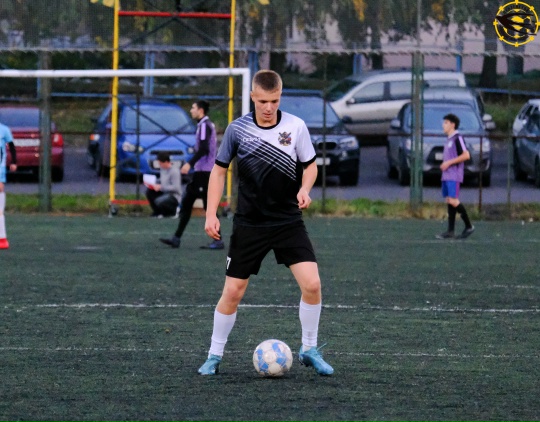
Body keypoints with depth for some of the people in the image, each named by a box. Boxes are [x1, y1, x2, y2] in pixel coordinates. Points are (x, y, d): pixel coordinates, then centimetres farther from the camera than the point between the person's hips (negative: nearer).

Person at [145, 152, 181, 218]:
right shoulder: (162, 169, 5)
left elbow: (176, 188, -24)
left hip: (174, 196, -8)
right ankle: (157, 212, 4)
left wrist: (160, 187, -25)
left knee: (159, 201, -33)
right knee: (149, 191, -8)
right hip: (164, 193, 8)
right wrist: (153, 185, -3)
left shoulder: (174, 171, -20)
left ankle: (173, 210, -2)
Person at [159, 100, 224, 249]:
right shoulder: (205, 125, 17)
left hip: (204, 171, -10)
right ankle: (176, 238, 9)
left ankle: (218, 241, -5)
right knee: (186, 203, 9)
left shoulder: (205, 125, -12)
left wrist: (190, 164, -23)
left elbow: (203, 148, -22)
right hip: (201, 171, 10)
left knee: (208, 206, -7)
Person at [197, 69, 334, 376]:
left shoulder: (296, 127, -5)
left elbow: (310, 165, 5)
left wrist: (305, 189, -17)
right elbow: (220, 169, 5)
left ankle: (310, 350, 6)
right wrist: (211, 214, -2)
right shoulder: (238, 129, -5)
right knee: (233, 292, 0)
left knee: (312, 284, -13)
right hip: (249, 223, 0)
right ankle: (215, 356, 17)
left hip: (289, 221, 0)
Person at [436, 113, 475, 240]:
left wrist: (449, 162, -17)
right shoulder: (449, 139, 18)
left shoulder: (457, 138, -10)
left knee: (453, 201, -13)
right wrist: (444, 164, 13)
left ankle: (469, 226, -3)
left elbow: (466, 155, -18)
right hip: (447, 175, 9)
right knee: (449, 201, 5)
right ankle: (450, 231, 3)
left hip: (454, 176, -9)